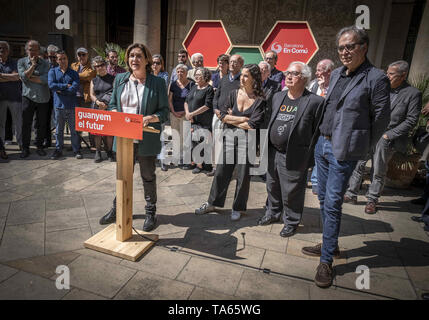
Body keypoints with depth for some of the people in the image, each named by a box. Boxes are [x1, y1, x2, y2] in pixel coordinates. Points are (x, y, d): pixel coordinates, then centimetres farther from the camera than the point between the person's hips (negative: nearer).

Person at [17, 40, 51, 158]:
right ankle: (25, 148, 9)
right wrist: (33, 64, -8)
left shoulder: (45, 63, 5)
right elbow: (23, 77, -10)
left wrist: (29, 77, -9)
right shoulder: (21, 62, 6)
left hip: (43, 98, 1)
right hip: (28, 96, 0)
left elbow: (45, 79, -10)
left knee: (42, 124, 5)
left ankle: (39, 146, 18)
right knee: (26, 123, 0)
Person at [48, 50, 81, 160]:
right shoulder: (53, 71, 8)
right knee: (59, 130, 9)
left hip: (72, 105, -1)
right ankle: (58, 150, 19)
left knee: (74, 129, 4)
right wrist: (66, 86, -8)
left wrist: (60, 90, -8)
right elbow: (51, 85, -9)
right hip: (58, 105, 1)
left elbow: (75, 87, -10)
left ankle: (76, 150, 14)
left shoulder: (73, 73, 6)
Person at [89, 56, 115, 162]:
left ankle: (109, 152, 9)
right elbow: (91, 94, 8)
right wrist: (97, 101, -13)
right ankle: (98, 152, 13)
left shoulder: (113, 78, 6)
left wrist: (106, 104, -13)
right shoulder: (94, 80, 14)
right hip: (96, 109, 3)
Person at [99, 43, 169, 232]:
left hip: (147, 138, -3)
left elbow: (164, 111, -5)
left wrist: (151, 118, -23)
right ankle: (117, 209, 34)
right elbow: (112, 104, 13)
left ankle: (151, 212, 27)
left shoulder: (157, 83, -4)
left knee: (148, 176, 10)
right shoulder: (120, 79, 8)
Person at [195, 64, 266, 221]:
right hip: (229, 137, 4)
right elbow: (223, 115, -2)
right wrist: (243, 119, -10)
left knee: (243, 175, 6)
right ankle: (212, 203, 26)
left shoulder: (260, 100, -7)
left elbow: (252, 125, -15)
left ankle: (237, 208, 24)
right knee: (221, 171, 10)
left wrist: (232, 119, -6)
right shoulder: (234, 94, 5)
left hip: (247, 139, -3)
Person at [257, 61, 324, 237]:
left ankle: (291, 221, 29)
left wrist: (309, 158, -13)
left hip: (294, 157, -6)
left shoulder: (315, 101, -10)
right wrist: (266, 148, 10)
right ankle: (273, 213, 42)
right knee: (272, 187, 20)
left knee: (291, 192, 7)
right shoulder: (277, 97, 9)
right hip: (273, 153, 6)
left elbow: (317, 132, -10)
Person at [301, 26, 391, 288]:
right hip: (322, 144, 7)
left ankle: (326, 261, 10)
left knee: (332, 205, -4)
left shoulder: (377, 78, -10)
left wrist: (361, 148, 1)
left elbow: (381, 119, -6)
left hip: (343, 152, -7)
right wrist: (324, 135, 16)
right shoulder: (336, 74, 10)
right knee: (324, 199, 15)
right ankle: (330, 246, 33)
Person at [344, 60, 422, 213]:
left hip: (386, 140, -4)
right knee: (357, 165, 6)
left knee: (379, 172, 7)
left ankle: (372, 200, 23)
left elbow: (411, 120, -7)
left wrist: (388, 135, -13)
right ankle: (351, 194, 20)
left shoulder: (413, 94, -5)